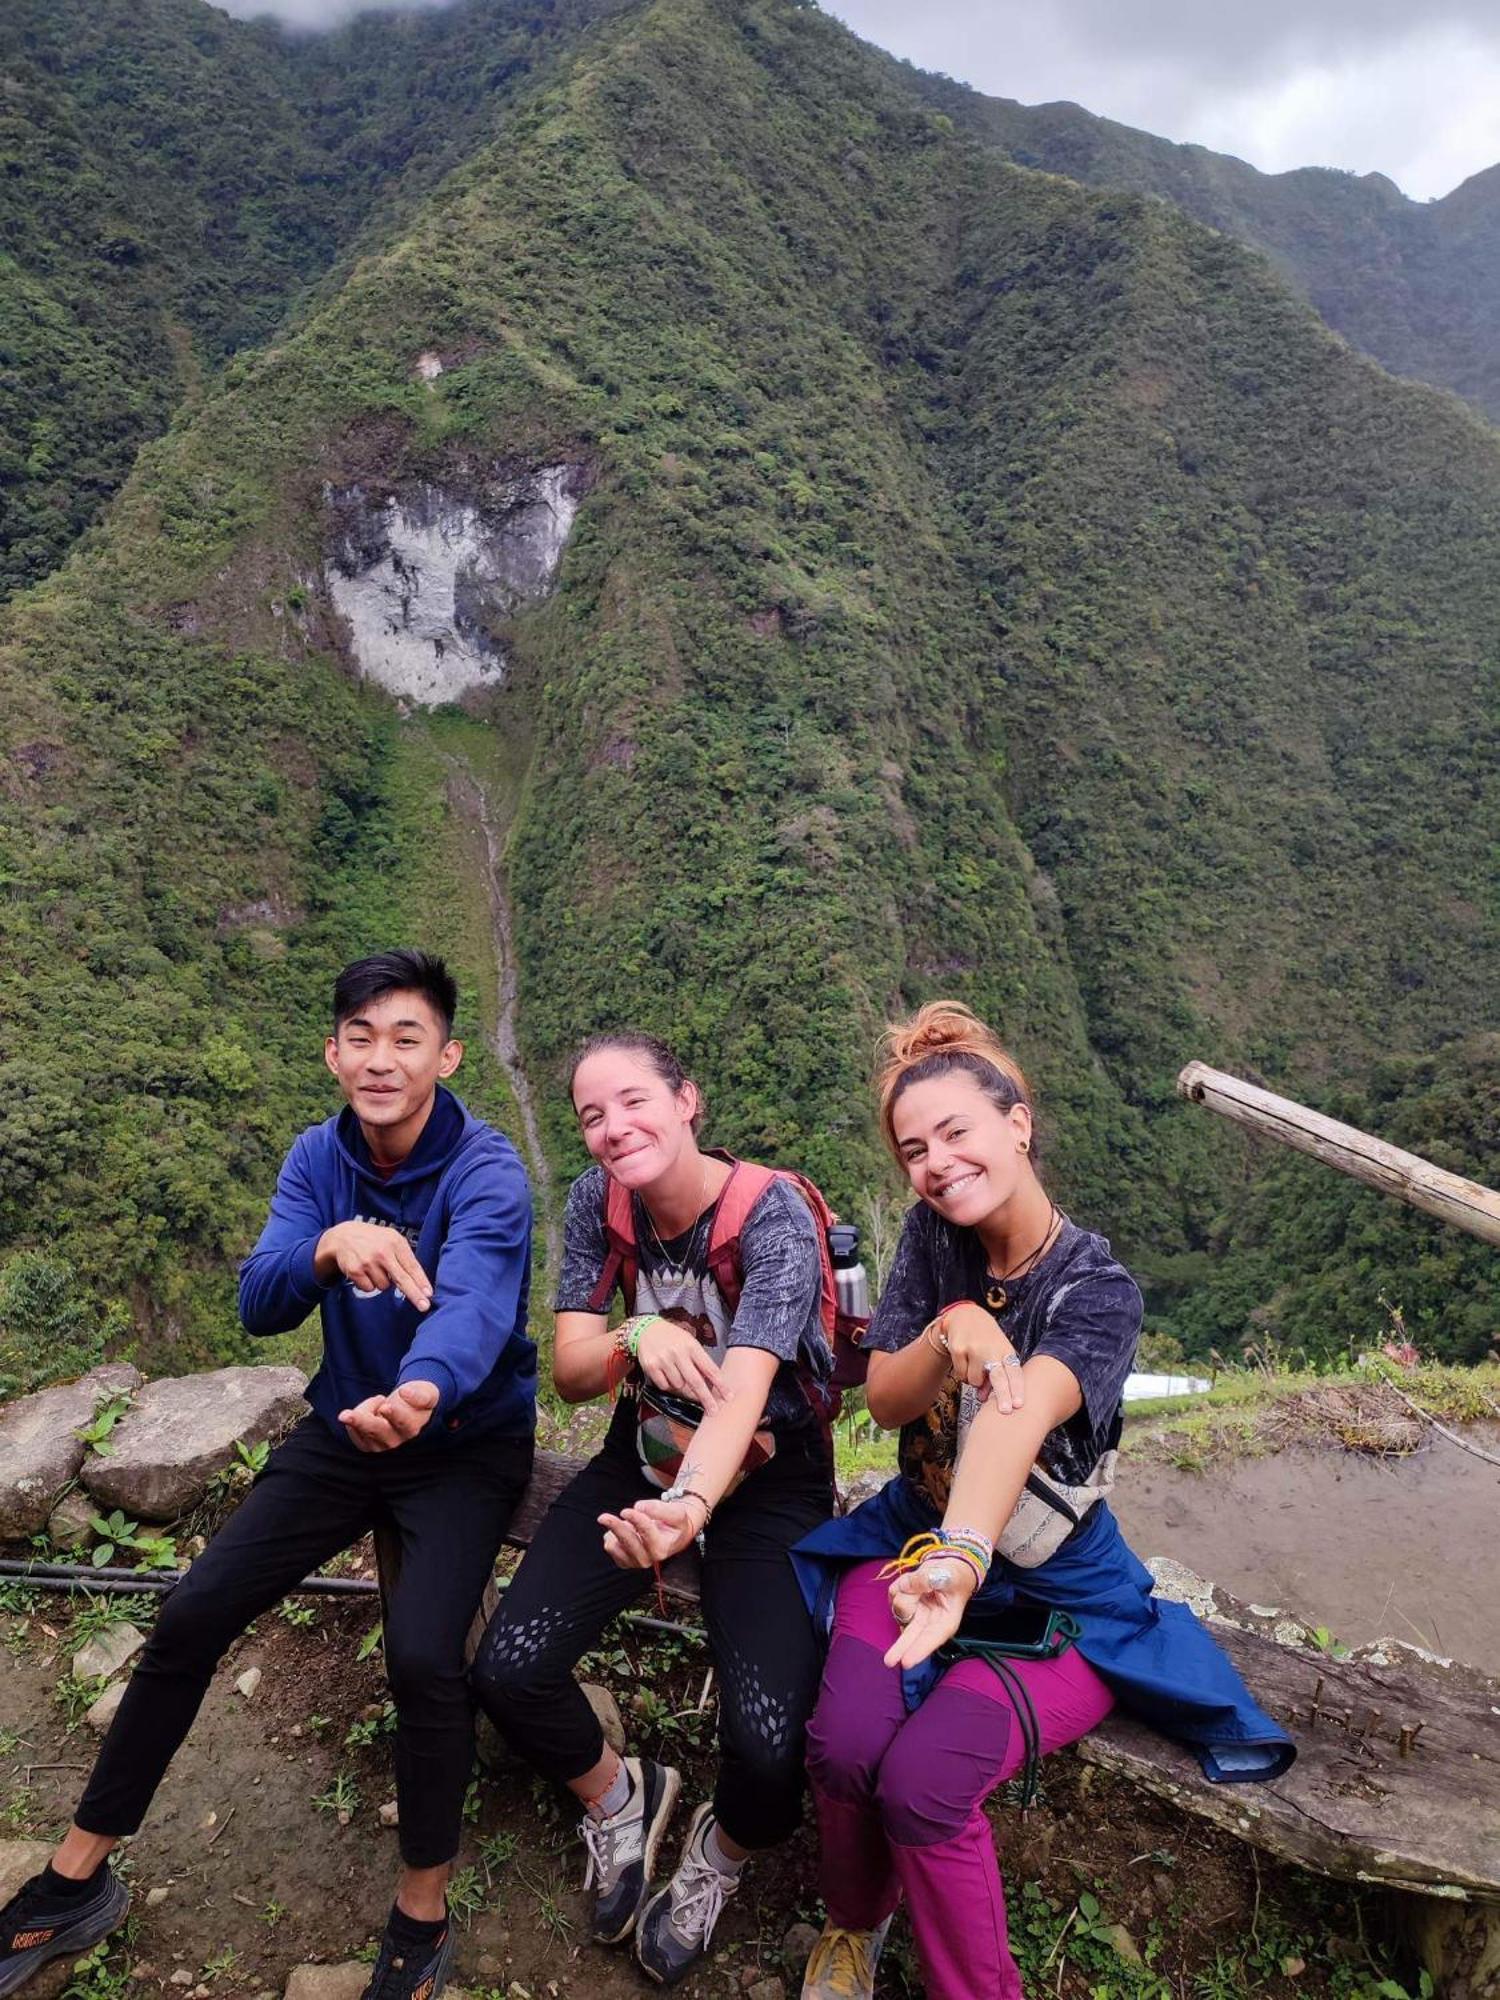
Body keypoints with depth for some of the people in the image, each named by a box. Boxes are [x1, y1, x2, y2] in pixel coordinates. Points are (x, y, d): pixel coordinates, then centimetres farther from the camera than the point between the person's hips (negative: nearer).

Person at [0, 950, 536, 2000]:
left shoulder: (487, 1171, -21)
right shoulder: (319, 1159, -5)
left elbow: (470, 1303, -40)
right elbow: (259, 1303, -17)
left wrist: (423, 1394, -63)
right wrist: (331, 1246, -41)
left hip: (466, 1439, -5)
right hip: (347, 1427, 5)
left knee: (422, 1650, -25)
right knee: (191, 1617, -2)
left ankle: (422, 1915, 0)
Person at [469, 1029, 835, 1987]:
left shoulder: (773, 1216, -23)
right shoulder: (598, 1202, -8)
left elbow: (741, 1392, -34)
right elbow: (570, 1370, -5)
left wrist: (691, 1505, -55)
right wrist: (636, 1337, -28)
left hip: (766, 1473, -4)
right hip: (648, 1453, 4)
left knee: (770, 1743, -24)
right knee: (509, 1671, -14)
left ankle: (720, 1854, 16)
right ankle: (618, 1797, 20)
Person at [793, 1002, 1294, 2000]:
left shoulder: (1098, 1289, -20)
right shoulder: (934, 1237, -7)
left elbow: (1016, 1419, -39)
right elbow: (885, 1400, -6)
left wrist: (963, 1556, -58)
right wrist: (948, 1335, -27)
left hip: (1056, 1595, -3)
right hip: (913, 1539, 3)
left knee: (924, 1778, -26)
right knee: (846, 1742, -22)